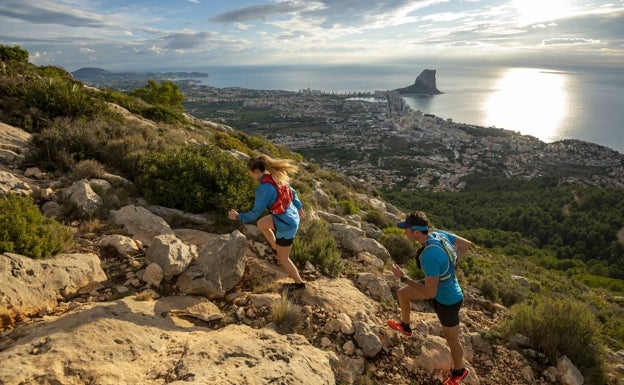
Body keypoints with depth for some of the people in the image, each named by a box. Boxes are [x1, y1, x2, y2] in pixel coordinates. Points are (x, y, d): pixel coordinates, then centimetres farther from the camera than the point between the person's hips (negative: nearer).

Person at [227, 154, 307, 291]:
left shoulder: (264, 188, -28)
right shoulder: (276, 177, -3)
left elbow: (255, 213, -21)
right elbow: (292, 192, 12)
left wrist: (238, 216, -5)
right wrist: (299, 207, 28)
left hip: (287, 226, -8)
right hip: (293, 216, 8)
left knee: (283, 259, 15)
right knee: (261, 224, 29)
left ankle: (299, 283, 34)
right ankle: (276, 249, 41)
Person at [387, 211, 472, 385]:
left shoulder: (429, 255, -40)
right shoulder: (438, 234, -15)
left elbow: (430, 293, -35)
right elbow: (466, 244, 1)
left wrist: (403, 278, -26)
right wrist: (449, 263, 8)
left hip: (447, 300, -8)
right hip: (441, 285, 8)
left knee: (452, 339, 17)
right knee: (402, 293, 19)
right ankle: (405, 326, 46)